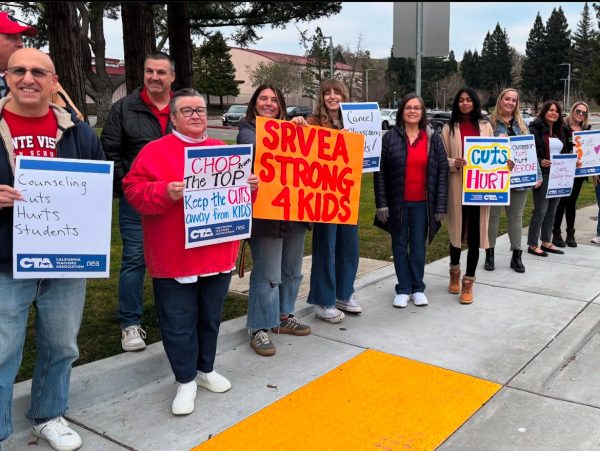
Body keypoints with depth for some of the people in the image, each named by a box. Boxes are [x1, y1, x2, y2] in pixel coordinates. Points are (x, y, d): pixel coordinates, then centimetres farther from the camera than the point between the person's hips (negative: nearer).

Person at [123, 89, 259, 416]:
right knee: (179, 323, 5)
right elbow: (134, 191, -9)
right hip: (174, 257, -4)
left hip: (218, 254, 5)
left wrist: (250, 185, -2)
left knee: (210, 317, 18)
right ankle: (186, 380, 22)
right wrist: (165, 193, -25)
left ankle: (206, 369, 37)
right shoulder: (155, 151, -3)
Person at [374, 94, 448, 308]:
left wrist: (441, 205, -4)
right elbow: (380, 171, -3)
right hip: (398, 202, 0)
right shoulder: (390, 137, -1)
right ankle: (403, 289, 18)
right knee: (400, 246, 8)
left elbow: (442, 172, 1)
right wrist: (381, 203, -9)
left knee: (418, 247, 9)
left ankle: (418, 288, 21)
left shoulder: (433, 139, 3)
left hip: (422, 203, 1)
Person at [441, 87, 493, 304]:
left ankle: (468, 281, 11)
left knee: (475, 234, 1)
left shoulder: (485, 126, 10)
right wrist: (454, 163, -17)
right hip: (457, 186, -1)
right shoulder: (449, 128, 4)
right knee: (457, 230, 9)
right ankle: (454, 271, 33)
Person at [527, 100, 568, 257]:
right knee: (540, 210, -4)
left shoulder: (560, 131, 16)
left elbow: (564, 152, 21)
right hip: (543, 175, -7)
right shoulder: (535, 129, -6)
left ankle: (546, 242, 22)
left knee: (551, 211, 12)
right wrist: (540, 162, -24)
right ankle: (533, 245, 4)